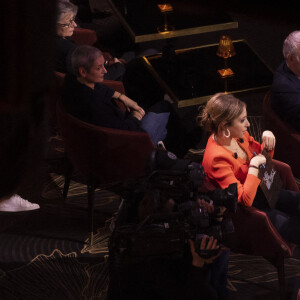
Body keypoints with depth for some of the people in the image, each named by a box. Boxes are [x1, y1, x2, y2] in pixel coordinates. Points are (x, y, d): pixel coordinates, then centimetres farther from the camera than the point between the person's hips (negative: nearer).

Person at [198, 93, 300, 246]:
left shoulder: (239, 135, -7)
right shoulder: (216, 158, -31)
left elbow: (263, 155, 14)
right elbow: (245, 199, -34)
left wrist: (268, 140, -8)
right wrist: (254, 166, -27)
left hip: (259, 192, 8)